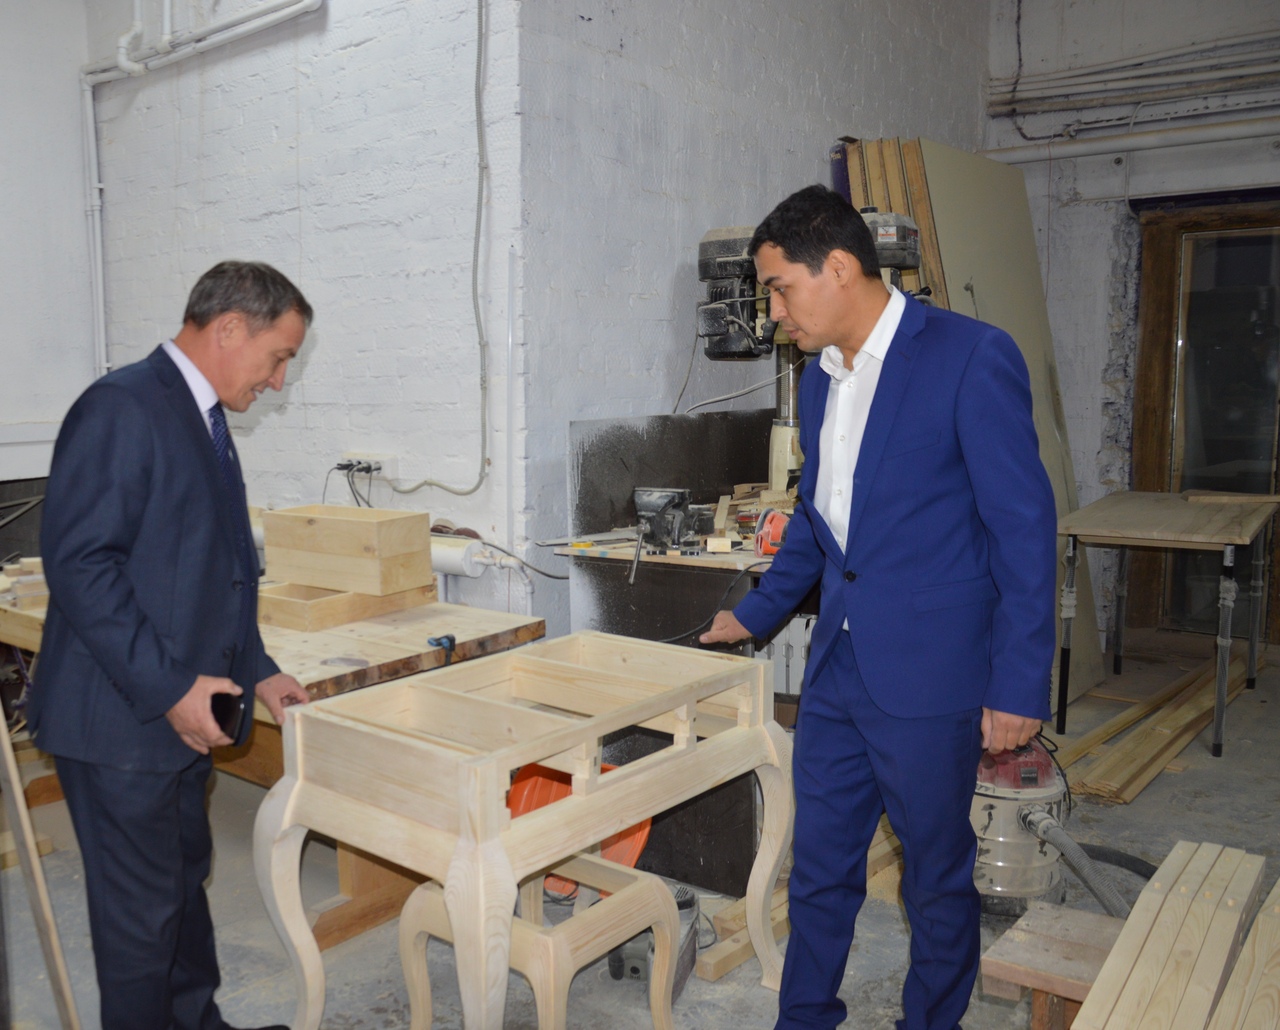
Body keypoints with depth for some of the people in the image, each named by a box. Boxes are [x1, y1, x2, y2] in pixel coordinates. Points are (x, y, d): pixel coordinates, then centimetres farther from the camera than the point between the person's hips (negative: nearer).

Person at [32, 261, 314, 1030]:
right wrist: (167, 686, -23)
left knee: (186, 884, 22)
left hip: (184, 712, 9)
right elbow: (80, 562, -23)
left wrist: (255, 672, 11)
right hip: (122, 717, -9)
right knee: (142, 908, 5)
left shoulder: (204, 422, 13)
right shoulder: (121, 408, -16)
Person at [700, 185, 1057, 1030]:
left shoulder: (972, 357, -14)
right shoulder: (820, 378, 9)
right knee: (819, 863, 17)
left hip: (928, 675, -6)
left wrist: (1019, 684, -14)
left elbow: (1024, 525, -14)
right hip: (837, 668, 7)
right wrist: (755, 616, 25)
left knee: (938, 874, 13)